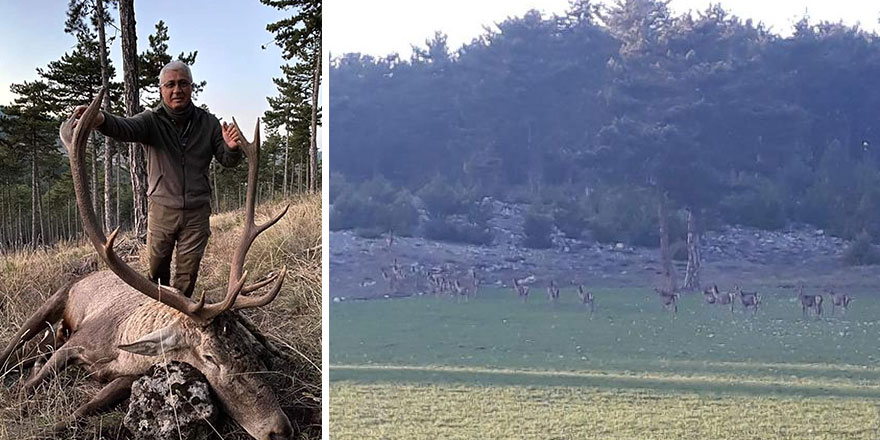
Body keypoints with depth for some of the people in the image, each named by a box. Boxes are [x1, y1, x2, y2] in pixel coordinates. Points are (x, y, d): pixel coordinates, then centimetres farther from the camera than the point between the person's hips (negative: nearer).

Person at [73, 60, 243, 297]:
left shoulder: (208, 123, 3)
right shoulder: (151, 121, -5)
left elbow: (227, 161, 6)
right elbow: (126, 128, -27)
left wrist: (232, 149, -21)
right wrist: (102, 120, -52)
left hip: (197, 213, 1)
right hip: (161, 210, -1)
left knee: (188, 274, 8)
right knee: (155, 269, 10)